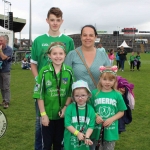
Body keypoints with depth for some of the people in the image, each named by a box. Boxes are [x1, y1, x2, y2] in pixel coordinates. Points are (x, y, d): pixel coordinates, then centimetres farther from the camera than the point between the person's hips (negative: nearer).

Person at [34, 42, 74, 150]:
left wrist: (65, 108, -8)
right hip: (48, 114, -1)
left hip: (62, 114, 2)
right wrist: (43, 114, -9)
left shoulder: (69, 71, -5)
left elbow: (71, 93, 2)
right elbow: (40, 94, -7)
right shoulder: (44, 71, -11)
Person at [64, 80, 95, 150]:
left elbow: (91, 126, -4)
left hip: (84, 142, 1)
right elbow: (67, 124, -11)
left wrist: (87, 137, -19)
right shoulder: (70, 108, -8)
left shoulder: (90, 109, -3)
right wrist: (77, 133, -18)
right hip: (70, 141, -1)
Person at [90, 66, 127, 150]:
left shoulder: (117, 95, -3)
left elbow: (121, 112, 2)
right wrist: (95, 116, -16)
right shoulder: (95, 93, -3)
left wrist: (111, 119, -11)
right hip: (97, 129, 0)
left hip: (111, 130, 0)